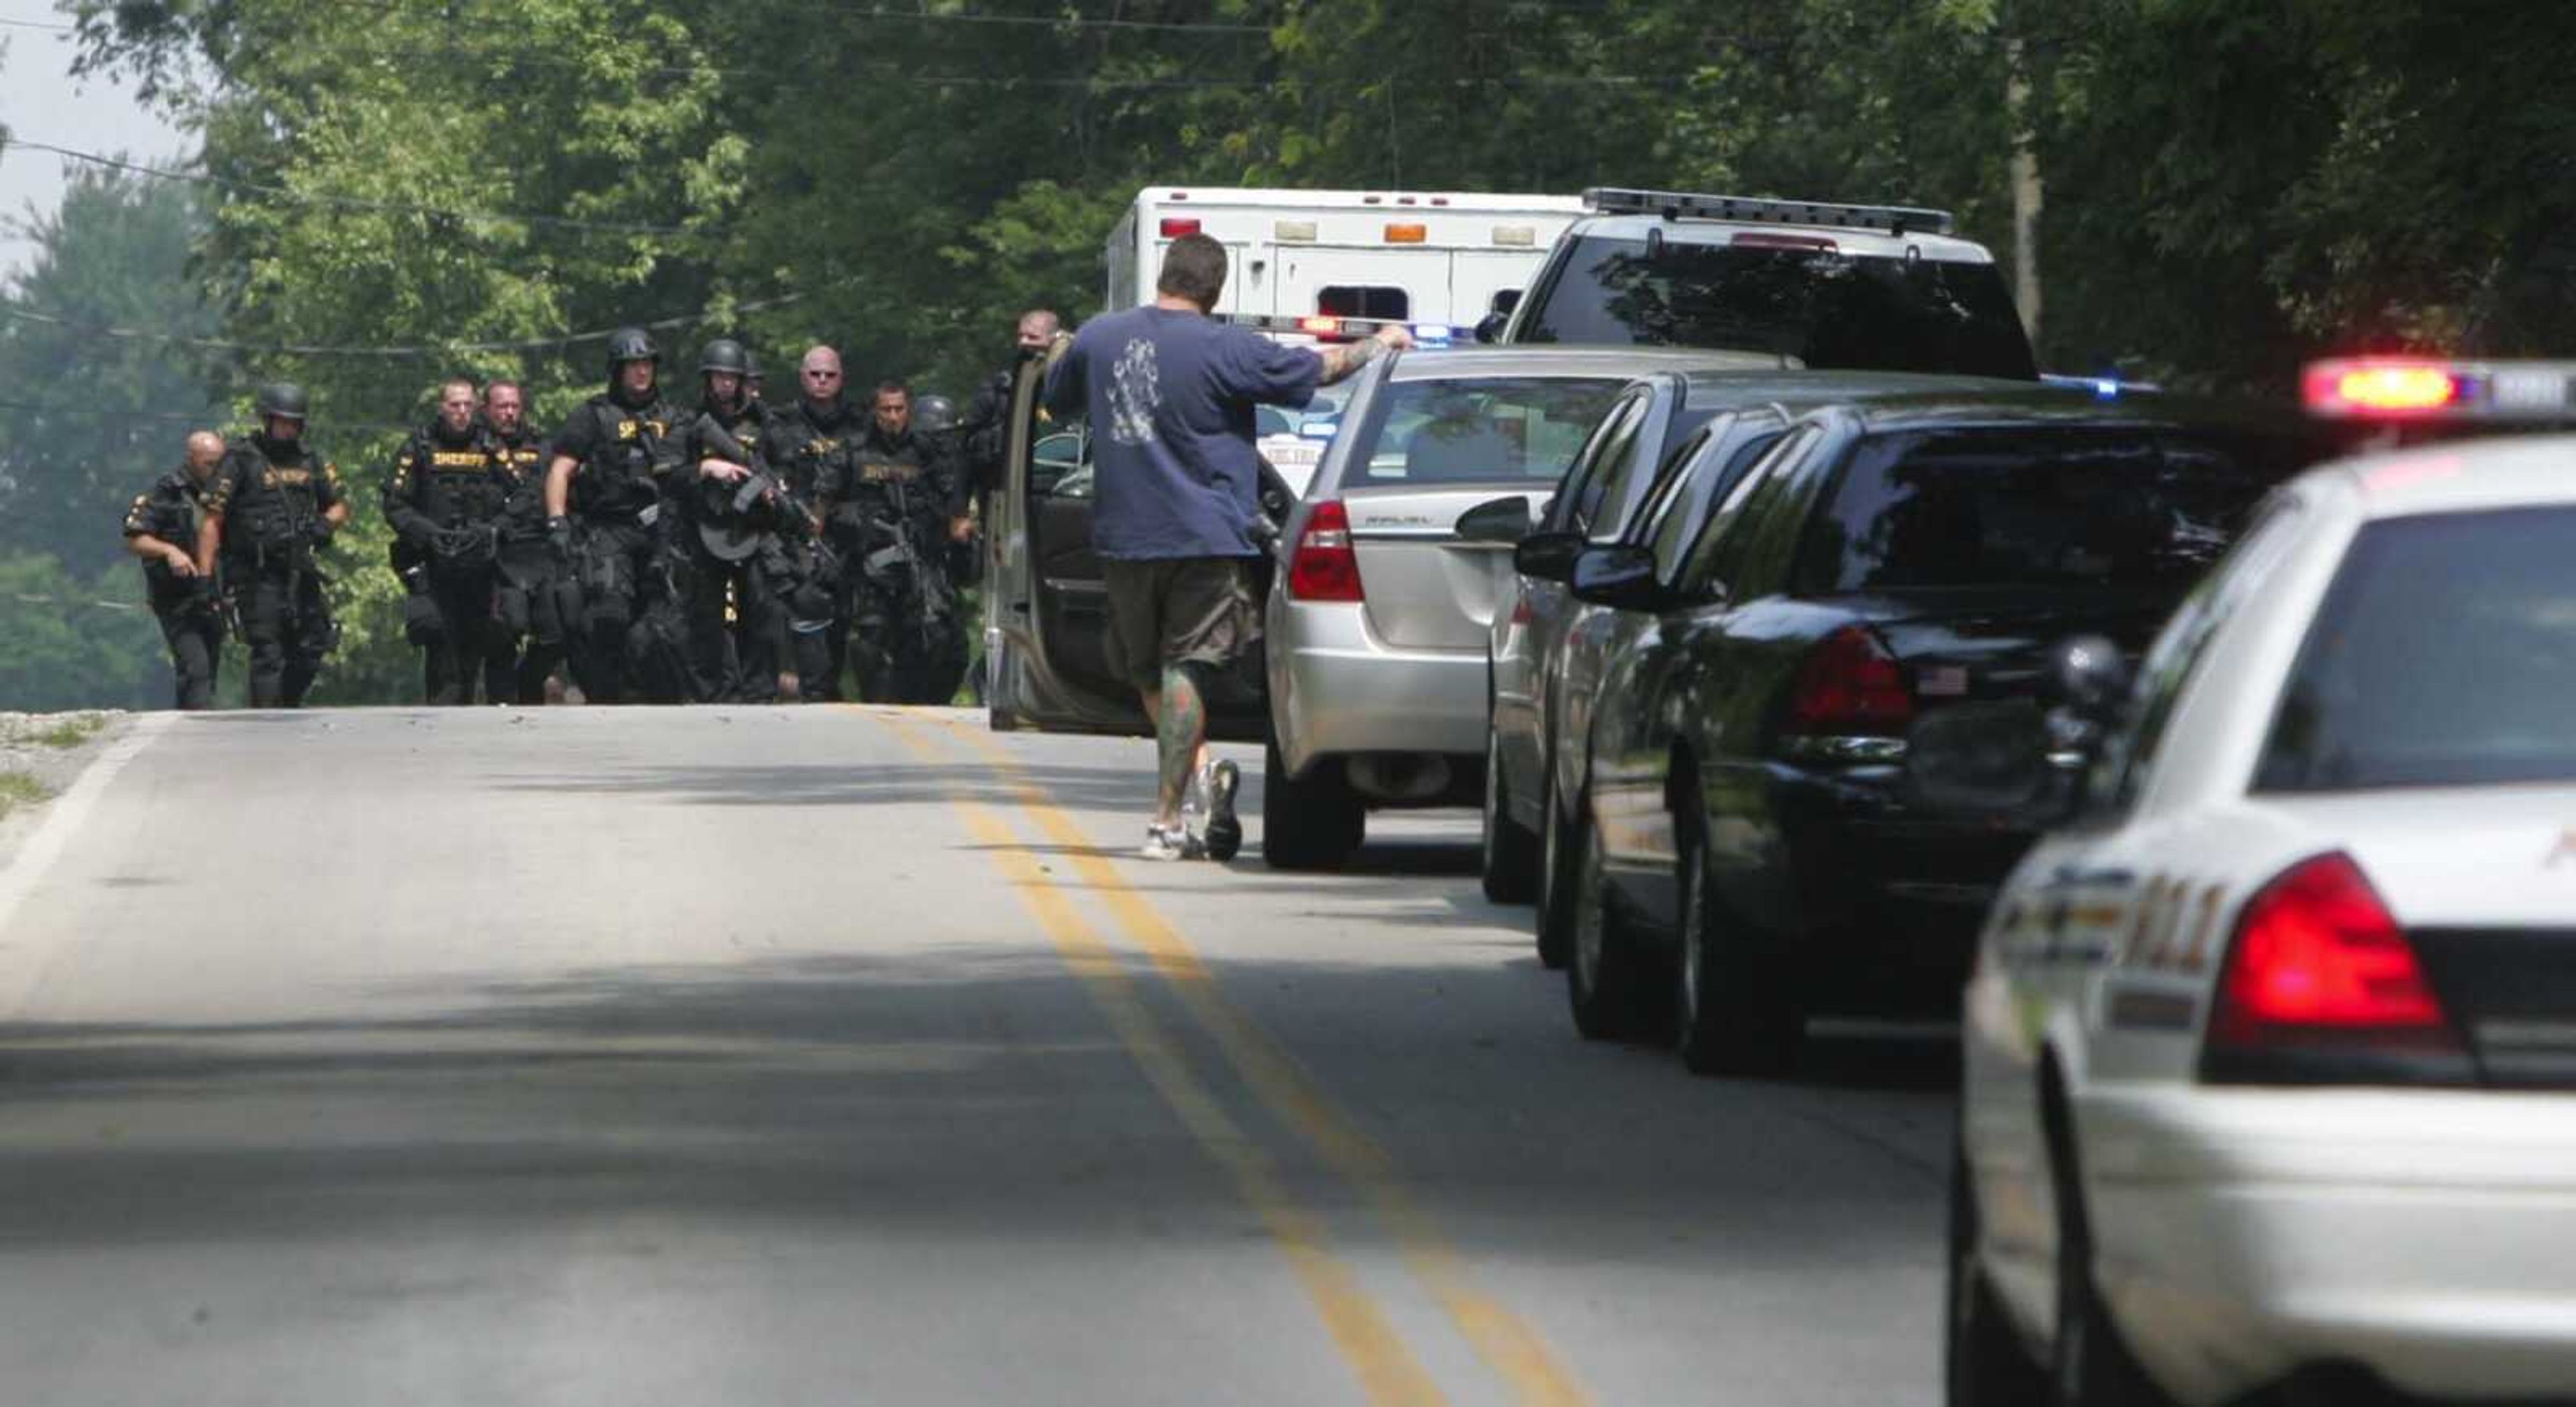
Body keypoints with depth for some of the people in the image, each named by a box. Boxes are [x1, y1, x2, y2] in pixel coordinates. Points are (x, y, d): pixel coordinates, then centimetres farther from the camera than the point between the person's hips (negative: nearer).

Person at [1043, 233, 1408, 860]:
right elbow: (1322, 368, -4)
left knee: (1146, 671, 19)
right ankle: (1166, 821, -6)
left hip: (1122, 539, 4)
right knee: (1184, 669, -2)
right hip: (1204, 537, -4)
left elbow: (1057, 401, 21)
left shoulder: (1096, 339, 2)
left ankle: (1201, 771, 5)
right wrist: (1383, 342, 15)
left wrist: (1057, 349, 43)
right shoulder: (1226, 349, -11)